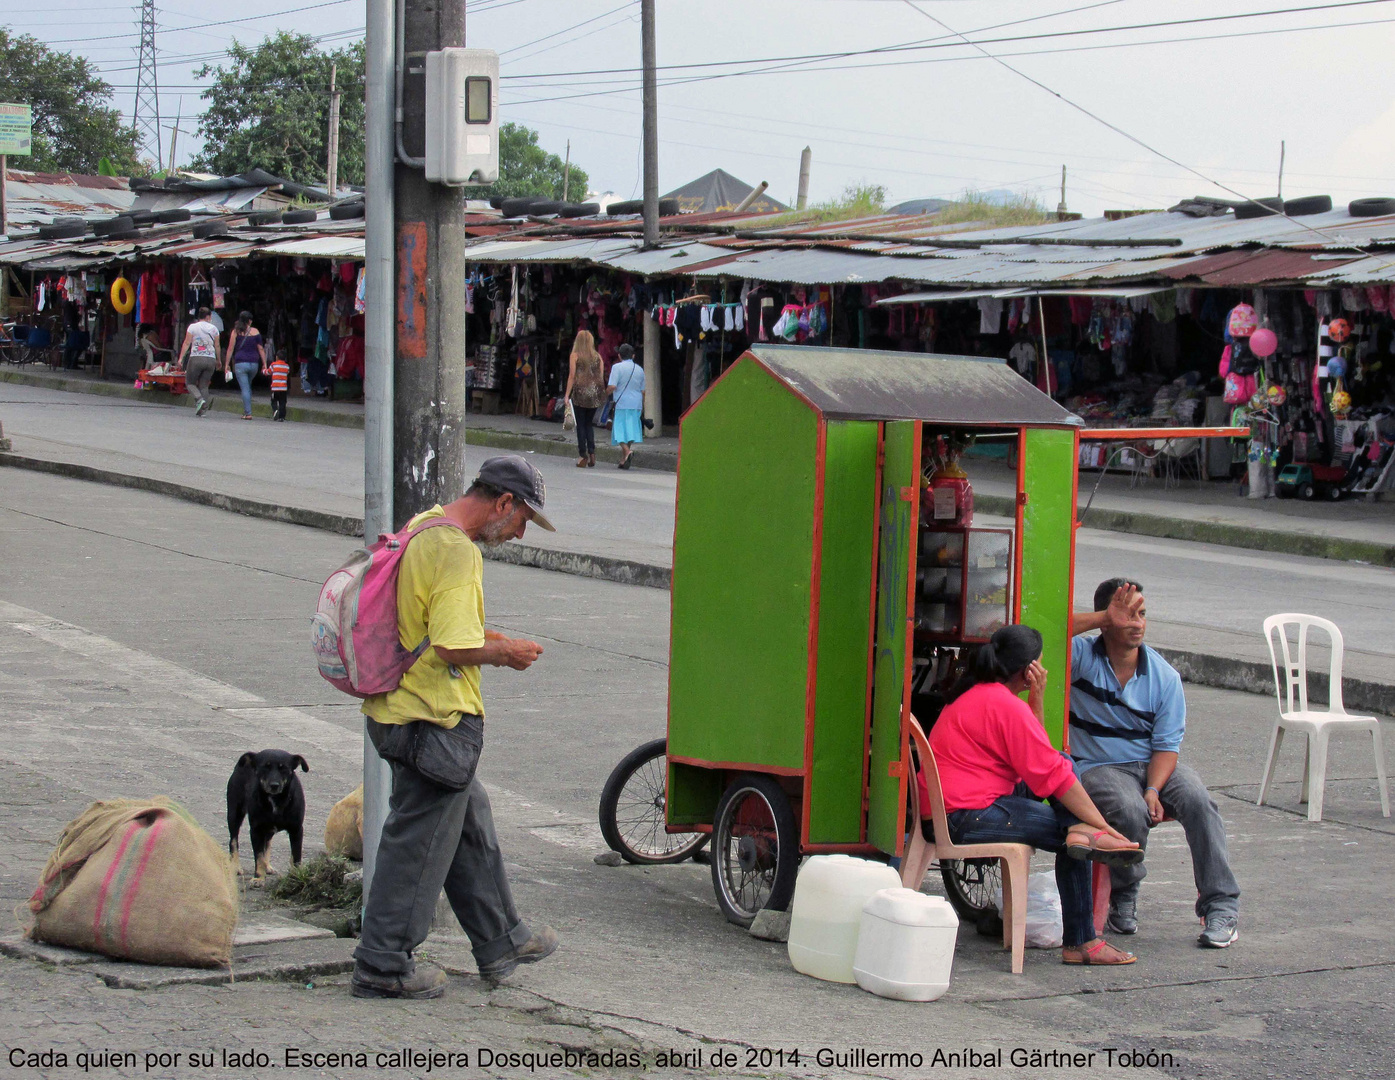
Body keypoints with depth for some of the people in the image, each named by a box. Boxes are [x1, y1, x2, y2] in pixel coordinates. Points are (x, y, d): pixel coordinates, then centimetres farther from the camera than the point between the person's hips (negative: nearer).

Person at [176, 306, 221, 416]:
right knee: (204, 385, 9)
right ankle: (203, 408, -5)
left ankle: (199, 399, -16)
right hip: (210, 360, 3)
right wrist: (218, 361, 23)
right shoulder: (214, 328, 8)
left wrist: (181, 358, -3)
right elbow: (217, 346, 13)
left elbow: (186, 343, -3)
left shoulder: (193, 327, 1)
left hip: (196, 358, -3)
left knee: (189, 382, 9)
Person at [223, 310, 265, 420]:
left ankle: (248, 413, -10)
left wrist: (226, 365, 2)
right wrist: (264, 363, 6)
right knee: (248, 387, 21)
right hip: (254, 363, 2)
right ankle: (246, 410, 19)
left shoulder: (236, 331, 1)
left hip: (240, 363, -2)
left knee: (245, 388, -3)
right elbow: (261, 349, 2)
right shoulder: (255, 331, 4)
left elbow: (230, 349, -1)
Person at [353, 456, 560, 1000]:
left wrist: (487, 635, 13)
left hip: (401, 708, 11)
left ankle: (501, 941, 33)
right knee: (419, 841, 0)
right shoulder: (456, 551, -22)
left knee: (470, 822, 21)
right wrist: (504, 652, -11)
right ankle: (383, 966, 8)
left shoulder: (424, 528, 11)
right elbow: (453, 648, -27)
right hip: (434, 722, -11)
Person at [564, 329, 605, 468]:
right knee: (589, 424, 13)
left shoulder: (575, 355, -2)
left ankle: (583, 455, -2)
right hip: (595, 392, 4)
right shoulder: (597, 356, 8)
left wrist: (567, 395, -4)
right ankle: (592, 453, -2)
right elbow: (601, 376, 7)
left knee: (581, 424, 2)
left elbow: (572, 376, -5)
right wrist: (601, 393, 14)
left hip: (580, 391, -4)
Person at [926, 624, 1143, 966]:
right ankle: (1079, 944, -3)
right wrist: (1102, 824, -11)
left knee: (1064, 761, 13)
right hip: (969, 818, -11)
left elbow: (1036, 751, 21)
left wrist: (1037, 697, 8)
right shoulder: (1006, 705, -16)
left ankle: (1080, 832, -8)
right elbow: (1054, 777, -16)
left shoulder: (975, 694, 18)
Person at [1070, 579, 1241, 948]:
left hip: (1154, 765, 3)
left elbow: (1167, 745, -2)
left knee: (1197, 800, -26)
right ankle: (1123, 898, -4)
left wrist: (1153, 790, -20)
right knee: (1130, 811, -33)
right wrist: (1105, 618, -25)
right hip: (1099, 767, -3)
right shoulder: (1082, 657, -5)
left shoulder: (1164, 676, 0)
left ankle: (1221, 907, -20)